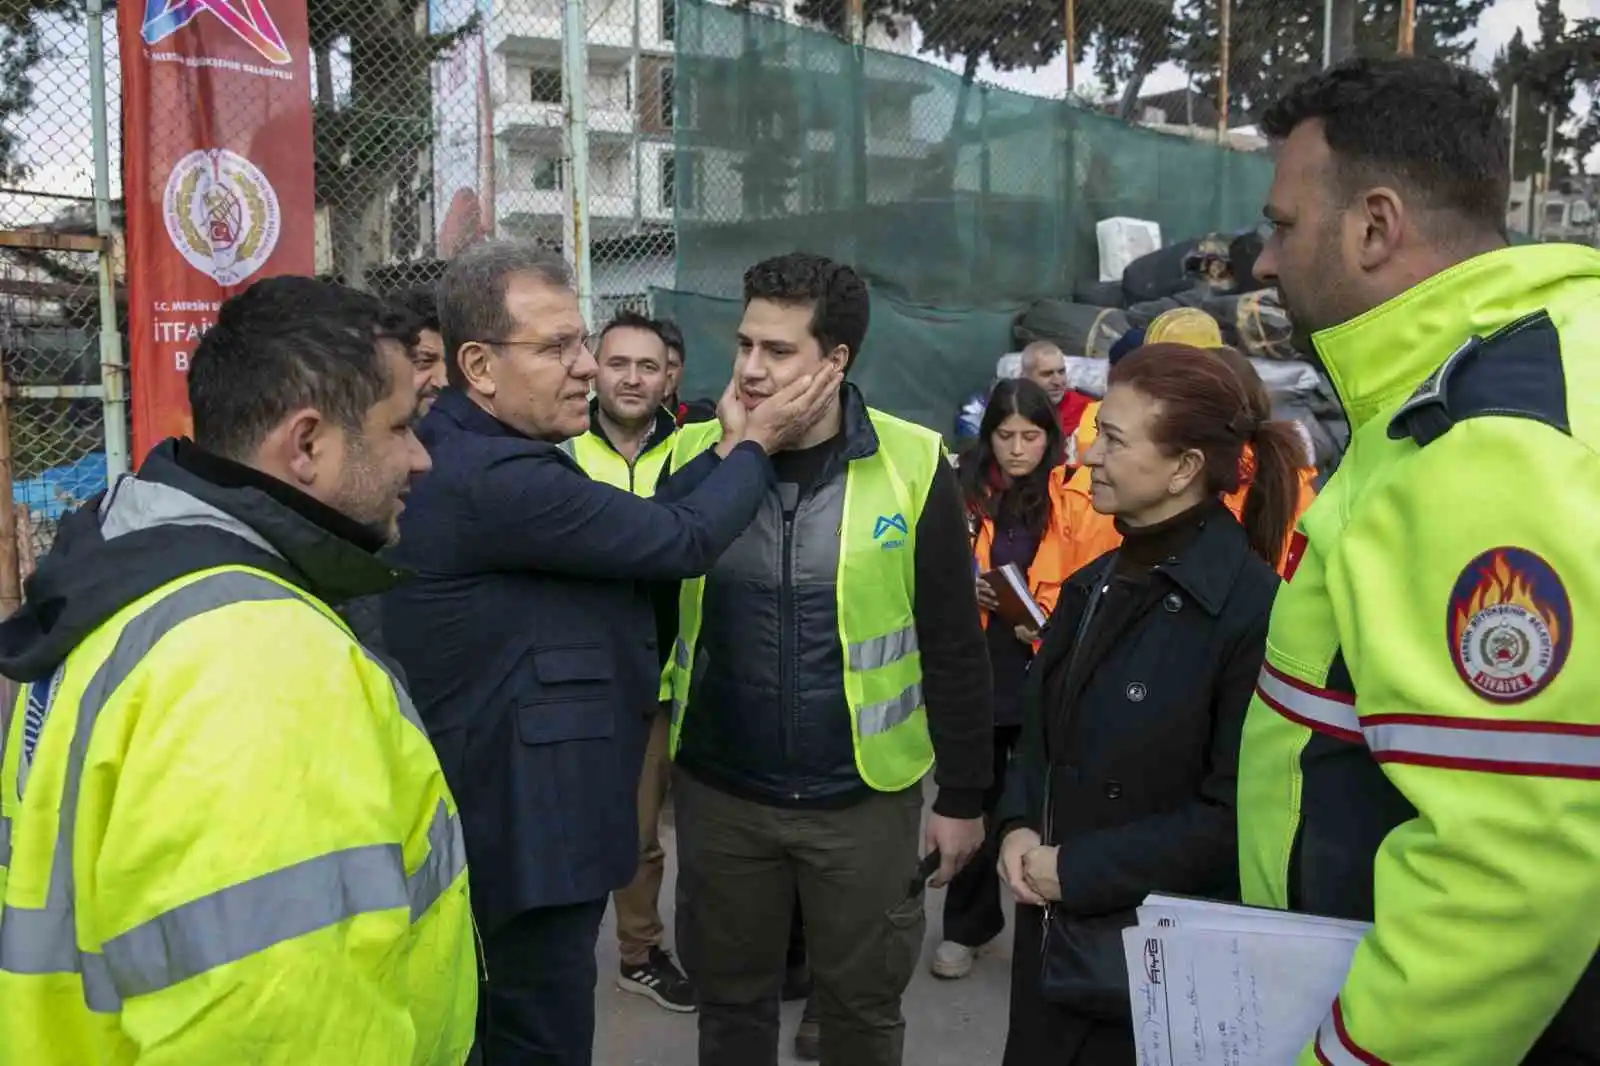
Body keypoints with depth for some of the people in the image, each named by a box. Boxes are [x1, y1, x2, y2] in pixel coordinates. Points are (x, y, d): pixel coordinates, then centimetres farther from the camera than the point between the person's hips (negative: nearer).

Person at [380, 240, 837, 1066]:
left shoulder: (463, 453, 9)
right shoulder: (496, 478, -26)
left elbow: (635, 532, 8)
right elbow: (683, 540, -21)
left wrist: (728, 445, 5)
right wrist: (758, 445, -5)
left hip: (508, 809, 11)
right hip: (525, 821, -11)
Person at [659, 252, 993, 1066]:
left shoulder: (912, 464, -12)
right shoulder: (695, 455, -4)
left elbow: (952, 648, -6)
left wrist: (963, 794, -2)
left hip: (864, 796, -2)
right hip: (720, 792, 2)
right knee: (729, 999, 20)